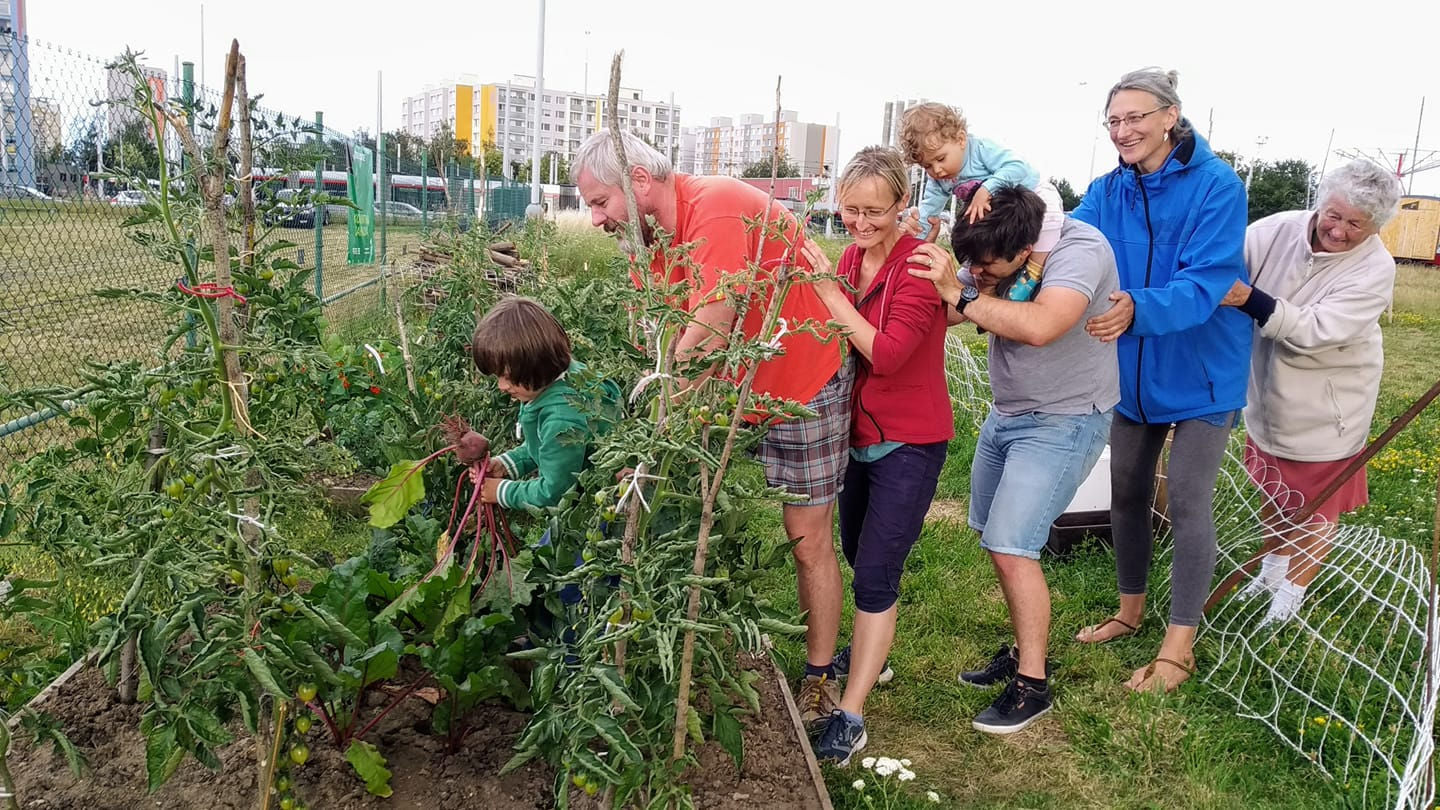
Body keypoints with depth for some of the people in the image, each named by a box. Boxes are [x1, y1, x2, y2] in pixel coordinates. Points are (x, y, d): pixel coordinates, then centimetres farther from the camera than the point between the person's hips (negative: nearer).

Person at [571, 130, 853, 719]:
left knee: (808, 541, 2)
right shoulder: (648, 238, -1)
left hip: (804, 381, -7)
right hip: (730, 388, 7)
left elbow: (707, 337, -33)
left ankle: (819, 679, 18)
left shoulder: (718, 207, -27)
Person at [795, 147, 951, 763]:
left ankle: (849, 716, 5)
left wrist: (826, 286, -29)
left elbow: (886, 353, -28)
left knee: (875, 574, -5)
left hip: (909, 441, -8)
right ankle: (870, 654, 46)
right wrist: (825, 281, -11)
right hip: (859, 431, 8)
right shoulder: (849, 257, 2)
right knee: (858, 555, 22)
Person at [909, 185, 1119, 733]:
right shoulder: (991, 255, -5)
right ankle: (1025, 649, 27)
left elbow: (1039, 327, -42)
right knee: (994, 538, 9)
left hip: (1064, 421, -7)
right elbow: (944, 313, -3)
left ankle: (1033, 684, 4)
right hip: (1006, 414, 7)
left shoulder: (1079, 250, -26)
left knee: (1011, 547, -12)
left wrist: (961, 294, -34)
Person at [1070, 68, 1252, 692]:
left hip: (1200, 370, -5)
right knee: (1127, 492, 15)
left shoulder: (1217, 186, -18)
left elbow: (1205, 283, -28)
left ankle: (1179, 646, 14)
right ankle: (1130, 610, 36)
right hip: (1133, 367, 5)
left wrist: (1138, 308, -47)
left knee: (1188, 504, 0)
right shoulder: (1107, 192, -2)